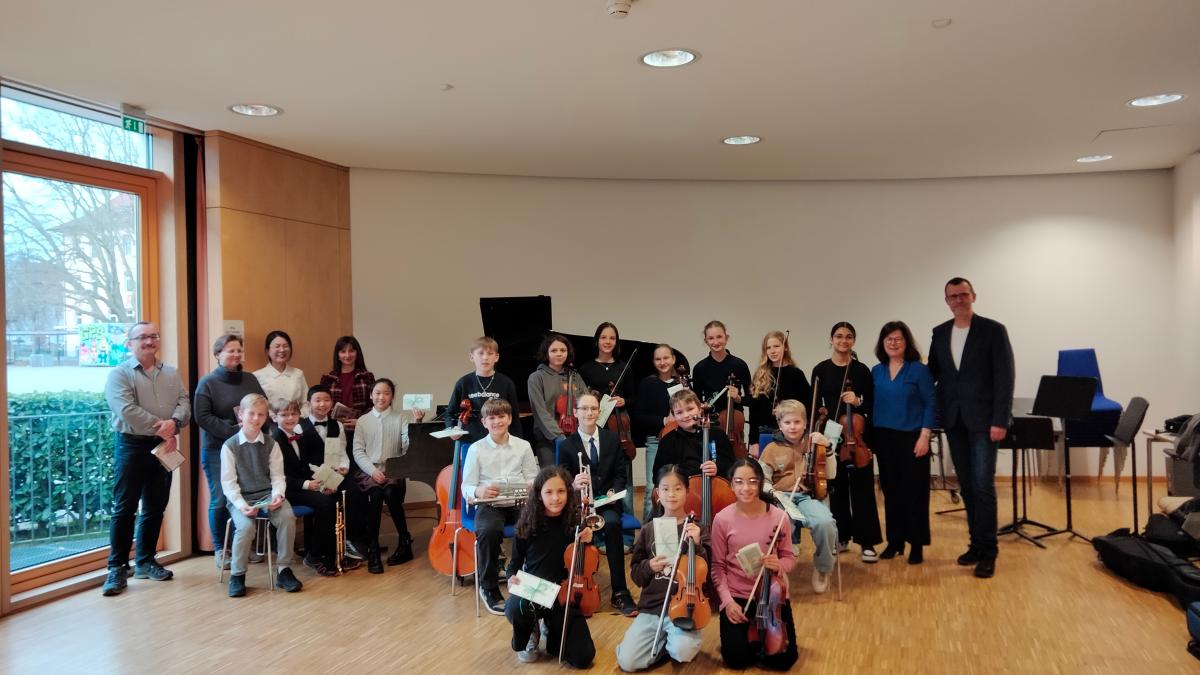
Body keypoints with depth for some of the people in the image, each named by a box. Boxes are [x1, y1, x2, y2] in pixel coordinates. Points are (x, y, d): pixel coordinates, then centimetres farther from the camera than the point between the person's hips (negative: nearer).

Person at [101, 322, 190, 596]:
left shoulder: (171, 374, 13)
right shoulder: (119, 374, -4)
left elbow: (184, 404, 2)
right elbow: (127, 411, -17)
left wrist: (174, 422, -19)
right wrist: (161, 429, -16)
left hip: (163, 447, 5)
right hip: (132, 446, -5)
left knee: (155, 508, 11)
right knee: (124, 508, -3)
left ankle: (145, 561, 22)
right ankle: (117, 567, 4)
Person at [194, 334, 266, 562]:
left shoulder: (250, 380, 10)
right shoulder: (207, 382, -2)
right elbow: (202, 417, -10)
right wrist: (233, 430, -18)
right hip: (217, 449, -3)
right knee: (220, 500, -1)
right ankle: (220, 549, 12)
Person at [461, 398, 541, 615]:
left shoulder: (523, 446, 10)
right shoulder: (476, 449, 5)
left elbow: (533, 479, 11)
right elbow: (466, 487, 2)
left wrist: (533, 486, -14)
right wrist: (478, 491, -21)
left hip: (520, 502, 1)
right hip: (489, 504, -1)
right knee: (489, 531, -35)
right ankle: (489, 588, -12)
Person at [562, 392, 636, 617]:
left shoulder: (612, 439, 10)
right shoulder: (566, 446, 3)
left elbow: (620, 474, 11)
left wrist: (614, 491, -10)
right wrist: (573, 484, -24)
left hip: (607, 502, 1)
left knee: (612, 523, -33)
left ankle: (619, 592, -26)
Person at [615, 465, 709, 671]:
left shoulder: (696, 528, -2)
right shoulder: (649, 529, 5)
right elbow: (635, 574, 10)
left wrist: (697, 545, -21)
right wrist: (649, 566, -11)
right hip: (651, 606, 3)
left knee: (683, 652, -31)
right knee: (627, 661, -13)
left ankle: (671, 642, 6)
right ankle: (663, 641, 15)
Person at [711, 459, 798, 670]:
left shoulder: (778, 517, -10)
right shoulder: (722, 519, -11)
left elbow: (789, 557, 2)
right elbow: (718, 566, -4)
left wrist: (780, 565, -21)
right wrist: (727, 600, -14)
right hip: (736, 596, 0)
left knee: (781, 659, -8)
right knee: (737, 658, -10)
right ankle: (748, 633, 24)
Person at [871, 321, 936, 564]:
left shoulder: (918, 370, -5)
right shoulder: (876, 371, 7)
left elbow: (930, 404, -6)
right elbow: (873, 404, 10)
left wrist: (925, 435, -13)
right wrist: (871, 436, 5)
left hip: (912, 438, -4)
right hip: (884, 438, 4)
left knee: (914, 491, -1)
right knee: (891, 490, 9)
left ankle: (916, 544, 8)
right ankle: (894, 540, 18)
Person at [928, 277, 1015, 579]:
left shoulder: (993, 330, -4)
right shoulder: (940, 333, 10)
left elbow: (1005, 377, -8)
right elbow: (932, 373, 12)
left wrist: (1000, 420, -14)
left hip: (982, 419, -5)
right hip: (954, 420, 5)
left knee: (983, 485, -7)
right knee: (966, 486, 10)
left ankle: (987, 552, 2)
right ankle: (976, 543, 20)